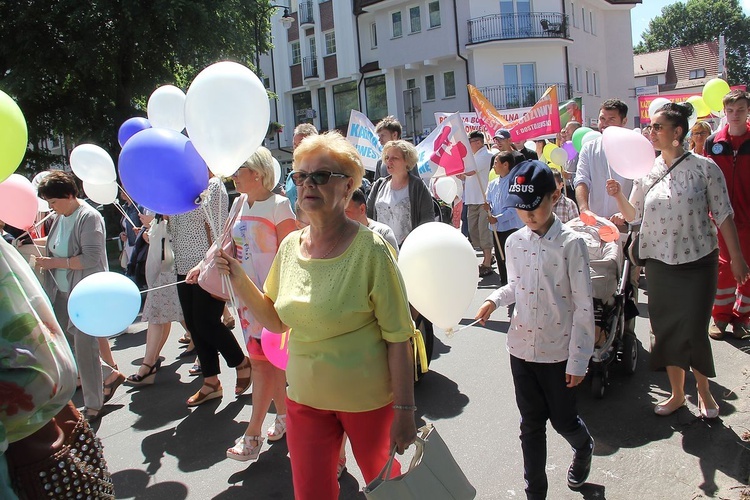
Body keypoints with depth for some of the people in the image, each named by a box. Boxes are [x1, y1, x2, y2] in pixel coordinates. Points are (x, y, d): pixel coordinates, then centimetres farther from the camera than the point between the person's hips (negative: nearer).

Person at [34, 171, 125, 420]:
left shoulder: (89, 217, -17)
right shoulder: (61, 216, 7)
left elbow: (91, 258, -24)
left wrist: (54, 263, -20)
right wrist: (34, 242, 16)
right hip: (63, 292, 9)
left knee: (84, 346, -4)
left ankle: (93, 405, 11)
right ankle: (109, 375, 29)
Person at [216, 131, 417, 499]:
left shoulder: (370, 250, -18)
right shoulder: (290, 246, -1)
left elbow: (398, 337, -15)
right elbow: (276, 320, 9)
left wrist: (404, 410, -15)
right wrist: (239, 281, -5)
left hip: (367, 399, -4)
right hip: (305, 397, 4)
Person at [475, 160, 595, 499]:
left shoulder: (571, 244, -14)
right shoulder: (514, 242, 0)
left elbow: (583, 307, -12)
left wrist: (578, 361, -12)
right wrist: (495, 299, -6)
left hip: (558, 351, -4)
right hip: (521, 348, 4)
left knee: (563, 420, 13)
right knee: (531, 425, 13)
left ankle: (583, 449, 48)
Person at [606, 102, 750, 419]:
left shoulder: (704, 168, -6)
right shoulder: (647, 171, 4)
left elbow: (723, 215, -3)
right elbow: (632, 214, 8)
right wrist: (618, 196, -11)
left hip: (698, 261, -3)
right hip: (659, 261, 3)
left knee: (694, 331, -1)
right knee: (666, 329, 9)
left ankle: (703, 392, 24)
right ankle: (677, 394, 26)